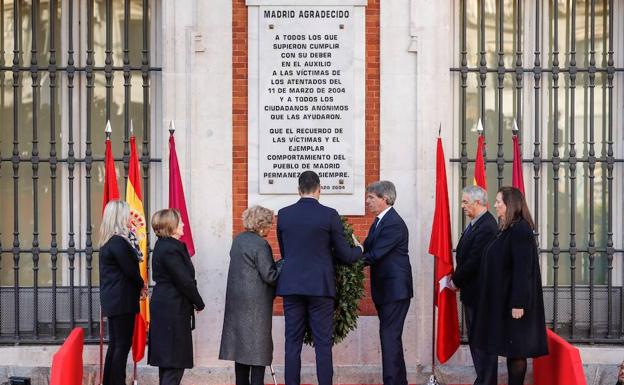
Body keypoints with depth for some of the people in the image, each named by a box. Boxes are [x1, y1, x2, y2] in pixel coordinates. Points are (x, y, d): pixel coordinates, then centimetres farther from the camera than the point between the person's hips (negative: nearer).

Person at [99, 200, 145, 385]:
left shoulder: (107, 241, 12)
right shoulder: (119, 242, -18)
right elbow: (130, 270, -17)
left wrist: (138, 286, 5)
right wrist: (142, 286, 2)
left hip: (112, 300, 9)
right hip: (122, 300, -9)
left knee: (115, 344, 14)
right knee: (122, 344, -5)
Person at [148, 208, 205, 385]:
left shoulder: (163, 246, 13)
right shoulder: (171, 249, -18)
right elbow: (185, 281, -18)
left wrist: (195, 302, 9)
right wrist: (199, 304, -5)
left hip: (165, 309, 10)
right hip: (173, 310, -10)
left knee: (167, 360, 15)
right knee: (175, 361, -7)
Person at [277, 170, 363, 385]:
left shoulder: (283, 214, 3)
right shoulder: (330, 215, -6)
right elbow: (345, 256, 0)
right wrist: (359, 251, 21)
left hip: (291, 285, 3)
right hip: (320, 286, -3)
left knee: (292, 342, 7)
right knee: (323, 343, 2)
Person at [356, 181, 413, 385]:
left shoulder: (394, 224, -18)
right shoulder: (379, 222, 13)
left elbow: (375, 255, -22)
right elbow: (367, 250, 9)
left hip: (395, 289, -10)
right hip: (385, 290, 10)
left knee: (389, 337, -9)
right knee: (392, 337, 15)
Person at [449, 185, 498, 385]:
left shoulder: (486, 227, -20)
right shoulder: (475, 223, 13)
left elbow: (474, 261, -22)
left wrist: (456, 280, -10)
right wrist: (457, 278, 4)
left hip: (480, 292, -10)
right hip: (472, 293, 10)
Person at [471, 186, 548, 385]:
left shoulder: (520, 230, -16)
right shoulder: (506, 229, 11)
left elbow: (523, 270, -21)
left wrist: (518, 303, -23)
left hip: (513, 301, -9)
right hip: (502, 300, 9)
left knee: (516, 350, -2)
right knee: (510, 349, 12)